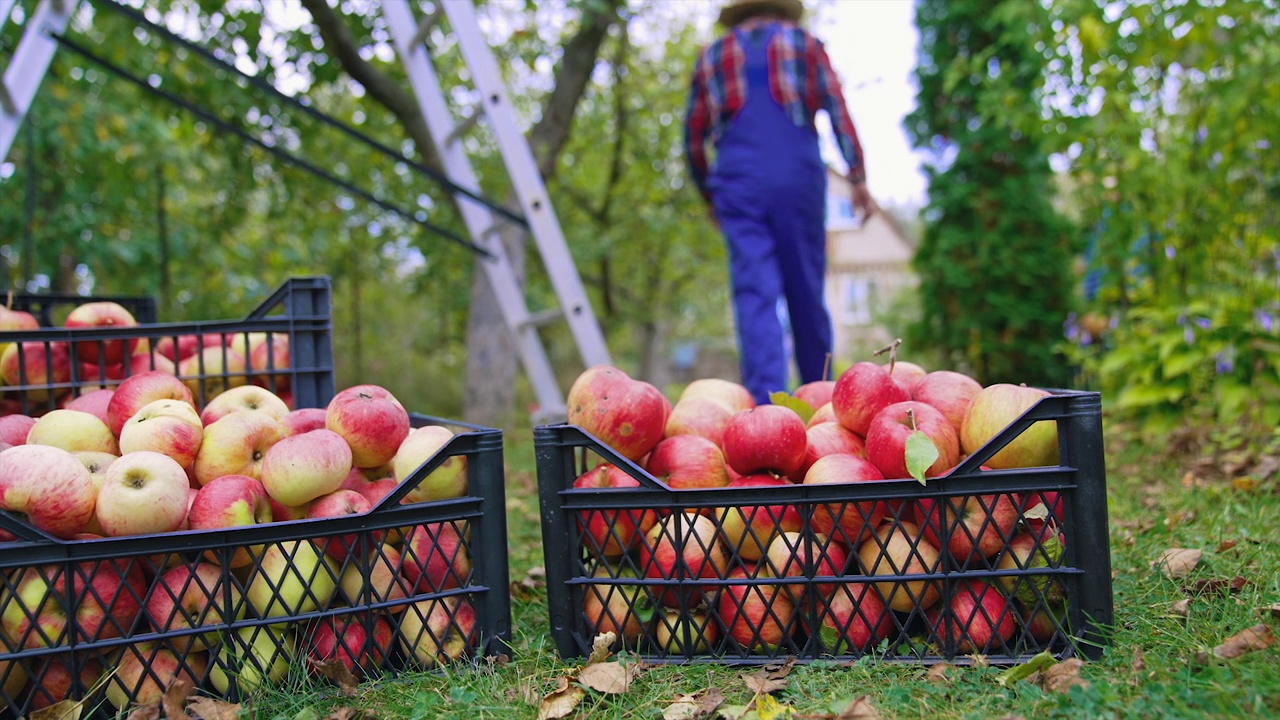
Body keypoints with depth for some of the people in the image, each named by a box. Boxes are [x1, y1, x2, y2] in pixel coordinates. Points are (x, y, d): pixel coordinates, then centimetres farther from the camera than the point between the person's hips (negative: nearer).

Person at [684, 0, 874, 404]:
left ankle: (765, 405, -20)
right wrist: (858, 178, 0)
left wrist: (709, 196, 29)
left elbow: (693, 138, 17)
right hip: (799, 177, 0)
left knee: (754, 294, -7)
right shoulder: (804, 44, 16)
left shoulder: (712, 55, 19)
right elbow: (837, 109, 3)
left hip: (737, 181, 0)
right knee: (807, 295, 6)